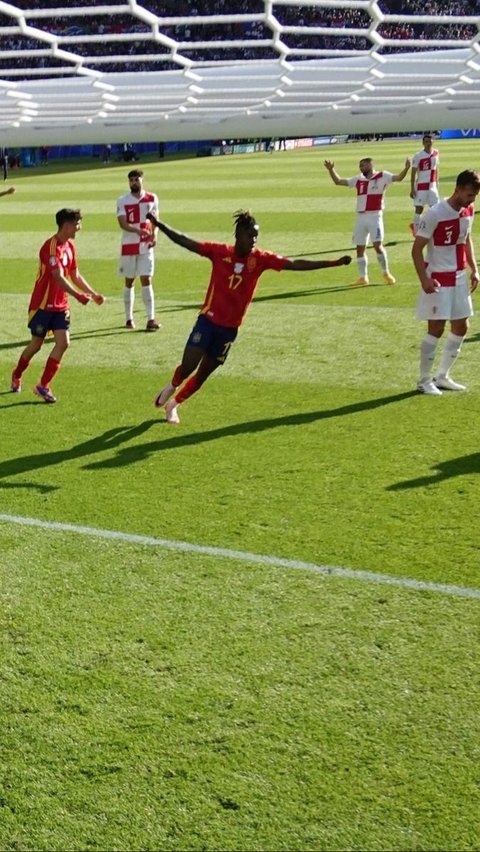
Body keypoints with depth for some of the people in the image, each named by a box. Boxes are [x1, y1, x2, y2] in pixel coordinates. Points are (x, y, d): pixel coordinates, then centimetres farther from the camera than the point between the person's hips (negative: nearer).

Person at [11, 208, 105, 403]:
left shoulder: (70, 246, 7)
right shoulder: (51, 246, -20)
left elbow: (75, 275, 14)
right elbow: (58, 277, -29)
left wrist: (93, 294, 7)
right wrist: (78, 295, -39)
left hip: (60, 305, 7)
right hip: (43, 304, -7)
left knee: (63, 343, -7)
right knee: (36, 344, 5)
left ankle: (43, 386, 1)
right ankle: (16, 376, 33)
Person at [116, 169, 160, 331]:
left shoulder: (152, 198, 3)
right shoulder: (122, 201, -4)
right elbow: (122, 223, -15)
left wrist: (154, 235, -6)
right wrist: (137, 230, -33)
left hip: (146, 246, 0)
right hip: (128, 246, 0)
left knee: (146, 280, -6)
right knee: (129, 282, 8)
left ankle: (151, 319, -9)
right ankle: (129, 318, 18)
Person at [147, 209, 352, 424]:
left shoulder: (261, 259, -6)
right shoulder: (219, 252, -9)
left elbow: (296, 264, -9)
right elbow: (186, 242, -9)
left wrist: (334, 262, -15)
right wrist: (159, 225, -19)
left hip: (230, 328, 2)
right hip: (208, 319, -2)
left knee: (203, 373, 10)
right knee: (188, 366, -10)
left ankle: (173, 404, 33)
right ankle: (172, 387, 27)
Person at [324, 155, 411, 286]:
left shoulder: (382, 176, -2)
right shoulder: (358, 179, 13)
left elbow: (398, 178, -14)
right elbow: (338, 181, 17)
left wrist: (406, 168, -31)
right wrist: (331, 170, 7)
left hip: (375, 216, -5)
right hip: (361, 217, 6)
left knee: (378, 246, -11)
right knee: (360, 248, 8)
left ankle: (386, 273, 8)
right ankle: (363, 277, 19)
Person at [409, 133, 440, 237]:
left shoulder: (436, 153, 5)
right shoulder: (418, 156, -11)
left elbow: (436, 170, 15)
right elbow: (413, 173, -9)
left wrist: (437, 184, 14)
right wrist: (412, 189, -12)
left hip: (432, 185, 5)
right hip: (421, 186, -5)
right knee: (419, 208, -2)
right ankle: (416, 230, 12)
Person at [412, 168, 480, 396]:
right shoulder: (435, 214, -19)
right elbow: (417, 249, -16)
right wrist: (424, 279, -24)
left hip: (459, 277, 8)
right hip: (438, 279, -8)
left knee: (461, 327, 10)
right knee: (436, 328, -6)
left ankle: (442, 376, 22)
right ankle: (424, 381, 7)